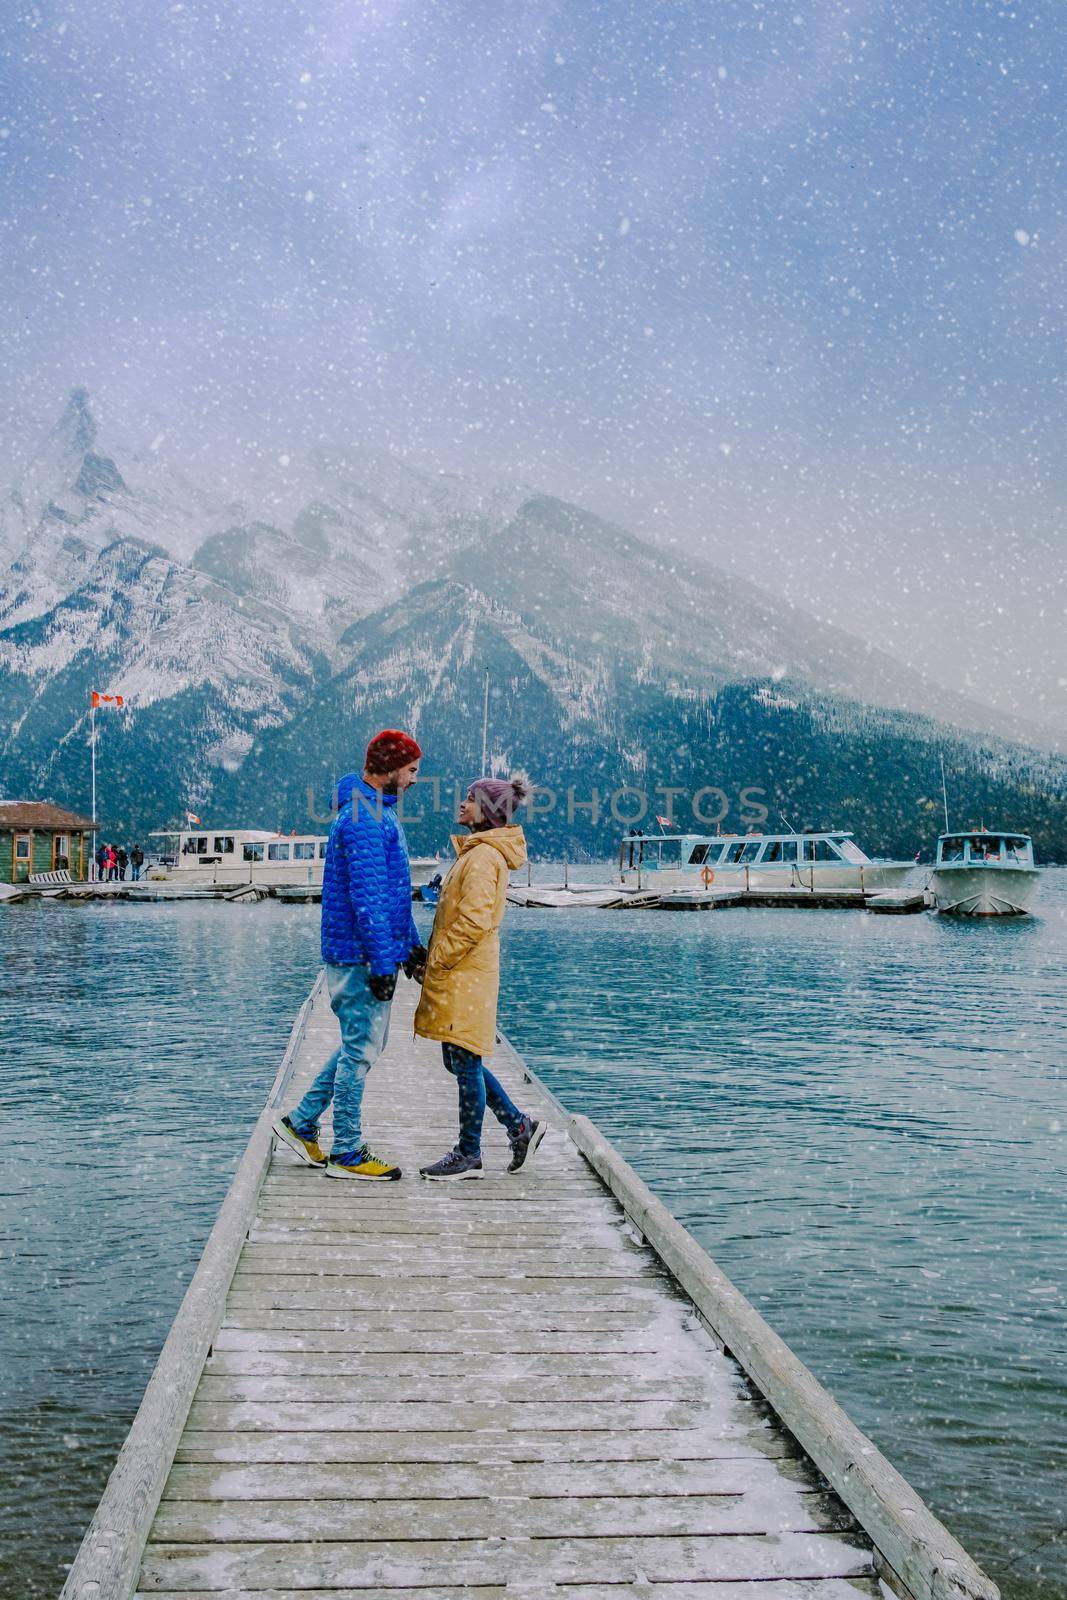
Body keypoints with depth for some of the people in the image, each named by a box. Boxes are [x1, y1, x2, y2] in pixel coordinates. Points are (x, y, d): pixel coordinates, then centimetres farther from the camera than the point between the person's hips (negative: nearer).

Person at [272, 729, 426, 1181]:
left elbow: (394, 890, 23)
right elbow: (367, 898, -23)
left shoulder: (379, 812, 16)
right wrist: (382, 965, -23)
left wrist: (411, 944, 22)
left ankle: (301, 1122, 24)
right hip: (361, 956, -10)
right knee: (361, 1049, -2)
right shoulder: (365, 819, -18)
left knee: (362, 1043, 18)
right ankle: (346, 1153, 8)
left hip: (363, 955, 10)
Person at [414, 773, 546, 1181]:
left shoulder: (483, 857, -16)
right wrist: (431, 958, 15)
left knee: (465, 1062, -1)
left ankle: (468, 1155, 9)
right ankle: (520, 1126, 21)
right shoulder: (478, 852, 17)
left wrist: (435, 961, -14)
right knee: (459, 1061, 14)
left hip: (467, 975, -10)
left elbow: (473, 923, -22)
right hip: (460, 974, 10)